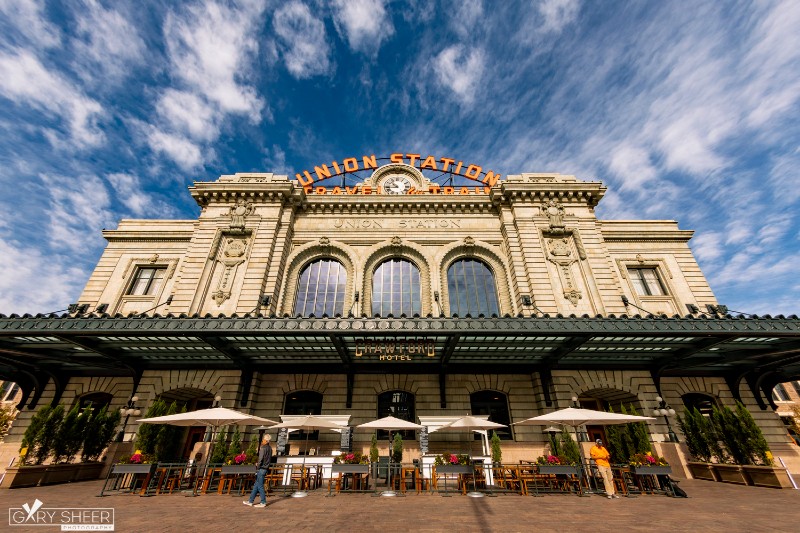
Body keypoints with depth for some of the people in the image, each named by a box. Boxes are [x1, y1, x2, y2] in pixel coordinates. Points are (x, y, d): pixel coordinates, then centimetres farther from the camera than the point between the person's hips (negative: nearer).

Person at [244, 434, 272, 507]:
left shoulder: (263, 448, -18)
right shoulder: (270, 448, 8)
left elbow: (260, 459, -20)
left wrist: (258, 466, -7)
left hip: (261, 469, -8)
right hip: (266, 468, 8)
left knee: (260, 486, 2)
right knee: (256, 485, 17)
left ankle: (263, 503, 9)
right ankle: (251, 501, 27)